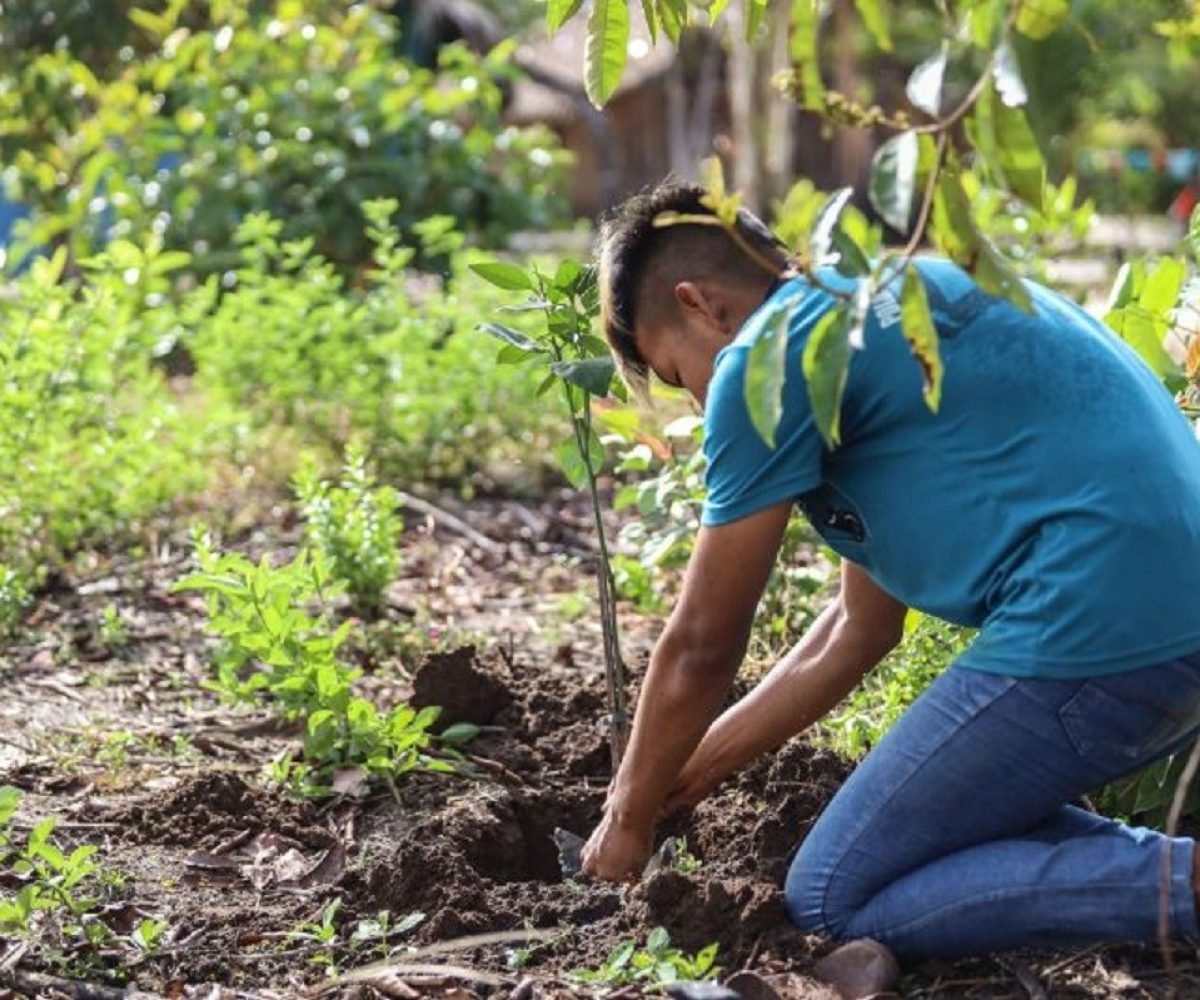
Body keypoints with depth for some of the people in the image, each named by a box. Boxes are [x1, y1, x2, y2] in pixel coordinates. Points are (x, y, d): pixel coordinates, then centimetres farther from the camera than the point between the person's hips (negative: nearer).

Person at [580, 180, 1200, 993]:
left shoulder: (768, 357, -3)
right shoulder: (872, 310, 25)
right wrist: (696, 767, 32)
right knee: (945, 822, 27)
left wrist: (629, 817, 19)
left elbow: (702, 646, 4)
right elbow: (863, 626, 28)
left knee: (832, 901, 5)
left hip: (1097, 626, -10)